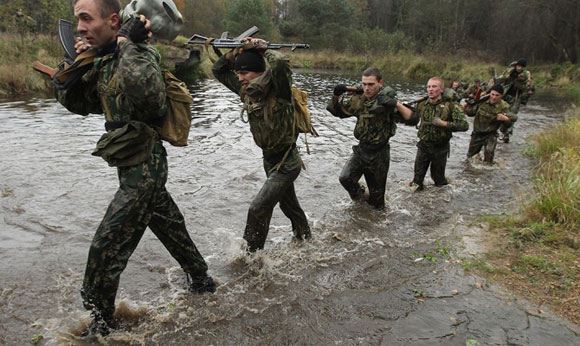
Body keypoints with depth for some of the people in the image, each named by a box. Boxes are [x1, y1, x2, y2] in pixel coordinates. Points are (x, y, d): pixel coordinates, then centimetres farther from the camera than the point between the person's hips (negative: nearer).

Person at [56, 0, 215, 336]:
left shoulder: (140, 53, -18)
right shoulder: (104, 61, 8)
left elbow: (149, 93, -41)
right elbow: (74, 103, 13)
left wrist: (128, 43, -28)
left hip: (144, 167, -9)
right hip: (142, 167, 9)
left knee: (107, 247, -2)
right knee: (171, 229, 22)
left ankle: (100, 324, 16)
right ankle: (202, 281, 40)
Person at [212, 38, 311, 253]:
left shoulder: (278, 90, -22)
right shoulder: (246, 90, -3)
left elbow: (280, 64, -43)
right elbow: (218, 70, 4)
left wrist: (261, 49, -24)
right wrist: (237, 52, -11)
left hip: (287, 162, -8)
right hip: (270, 160, 8)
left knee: (258, 208, -11)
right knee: (289, 204, 24)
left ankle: (251, 254, 4)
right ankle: (304, 237, 46)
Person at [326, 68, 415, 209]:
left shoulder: (387, 102, -18)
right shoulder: (358, 100, -4)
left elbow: (412, 120, -25)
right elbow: (334, 110, 8)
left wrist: (396, 104, -40)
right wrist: (337, 95, -11)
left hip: (379, 153, -4)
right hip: (361, 150, 4)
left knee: (377, 191, 11)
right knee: (345, 178, -7)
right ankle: (358, 193, 25)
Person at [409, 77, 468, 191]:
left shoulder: (450, 106, -14)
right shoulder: (422, 105, -1)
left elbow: (464, 125, -20)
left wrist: (443, 123, -27)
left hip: (440, 148, -3)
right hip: (423, 146, 3)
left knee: (438, 177, 15)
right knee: (417, 177, 12)